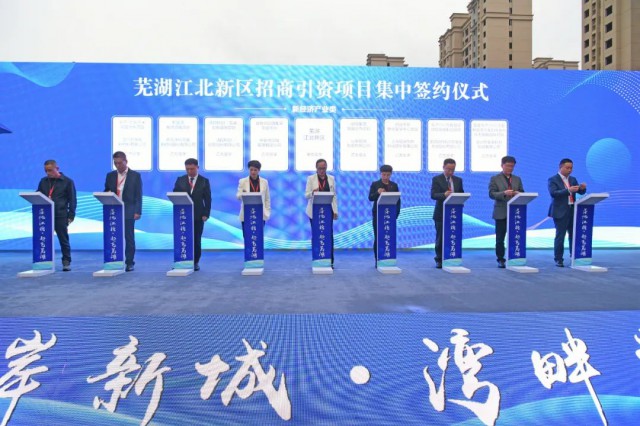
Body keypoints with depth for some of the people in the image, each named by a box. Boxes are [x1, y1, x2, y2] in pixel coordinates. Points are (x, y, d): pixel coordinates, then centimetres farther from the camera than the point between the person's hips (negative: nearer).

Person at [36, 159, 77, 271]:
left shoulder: (67, 181, 2)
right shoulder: (43, 181, 13)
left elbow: (72, 200, 0)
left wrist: (71, 215, -6)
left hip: (61, 216, -4)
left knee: (63, 240, 1)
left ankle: (66, 262, 7)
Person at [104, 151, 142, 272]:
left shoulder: (135, 175, 3)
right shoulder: (110, 175, 13)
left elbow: (138, 195, -1)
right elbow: (106, 192, 18)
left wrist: (137, 211, -9)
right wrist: (107, 194, -7)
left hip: (128, 212, -3)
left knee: (129, 238, 1)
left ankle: (129, 263, 8)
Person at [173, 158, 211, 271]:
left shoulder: (204, 181, 4)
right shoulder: (180, 180, 8)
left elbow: (207, 199, 1)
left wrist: (206, 214, -7)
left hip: (198, 215, -1)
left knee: (196, 240, 4)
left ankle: (195, 262, 13)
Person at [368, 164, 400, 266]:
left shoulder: (394, 185, 10)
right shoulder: (375, 184, 5)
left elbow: (398, 200, 9)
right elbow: (370, 198, -4)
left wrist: (396, 213, 0)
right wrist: (377, 192, -23)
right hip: (378, 214, -1)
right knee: (377, 238, 0)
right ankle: (378, 260, 7)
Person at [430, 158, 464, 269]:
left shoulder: (458, 180, 13)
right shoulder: (436, 179, -1)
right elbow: (433, 195, -12)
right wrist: (444, 194, -31)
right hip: (441, 213, -3)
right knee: (440, 237, 2)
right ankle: (439, 260, 11)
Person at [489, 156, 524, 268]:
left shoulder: (517, 179, 15)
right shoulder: (495, 179, 3)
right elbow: (491, 194, -7)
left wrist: (518, 193, -10)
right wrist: (504, 193, -22)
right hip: (501, 213, -3)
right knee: (500, 238, 1)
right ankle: (500, 260, 10)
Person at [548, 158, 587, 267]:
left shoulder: (573, 179, 14)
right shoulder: (553, 179, -5)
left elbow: (580, 192, 8)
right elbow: (553, 193, -19)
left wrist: (582, 188, -15)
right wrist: (568, 190, -30)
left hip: (573, 211, 6)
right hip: (560, 212, -6)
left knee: (574, 234, 10)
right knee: (560, 236, -2)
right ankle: (558, 259, 4)